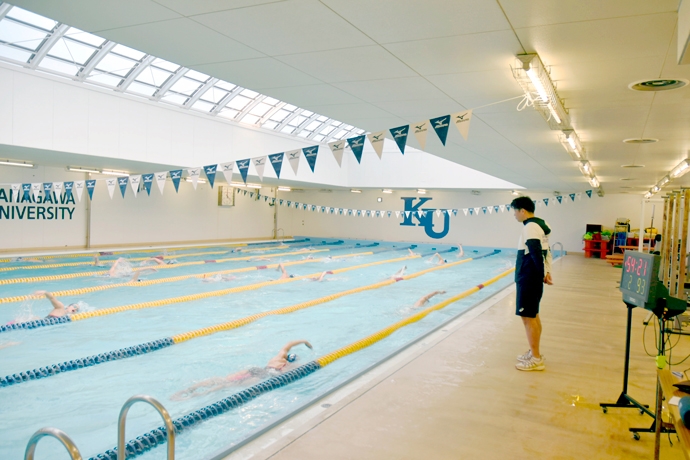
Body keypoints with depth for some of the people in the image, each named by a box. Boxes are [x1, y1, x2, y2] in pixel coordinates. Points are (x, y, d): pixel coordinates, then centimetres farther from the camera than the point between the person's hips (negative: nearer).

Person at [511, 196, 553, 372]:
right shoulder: (539, 224, 14)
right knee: (533, 315, 17)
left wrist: (543, 275, -16)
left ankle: (536, 359, 4)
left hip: (528, 278, -10)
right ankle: (534, 353, 28)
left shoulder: (530, 227, -17)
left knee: (528, 316, -3)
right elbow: (545, 252, 13)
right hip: (534, 277, 10)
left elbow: (537, 254, -24)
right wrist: (546, 272, 9)